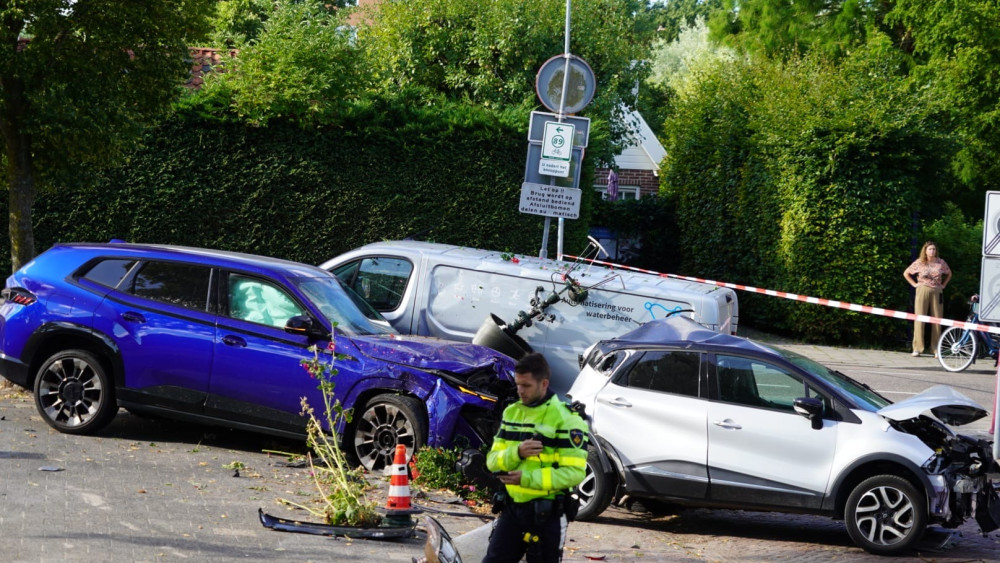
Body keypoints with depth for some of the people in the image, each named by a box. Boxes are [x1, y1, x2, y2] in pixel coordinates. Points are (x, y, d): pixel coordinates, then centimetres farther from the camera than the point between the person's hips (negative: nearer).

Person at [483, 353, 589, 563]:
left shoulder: (565, 419, -12)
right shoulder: (511, 413, 9)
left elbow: (575, 472, -19)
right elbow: (492, 460, 6)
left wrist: (527, 478, -24)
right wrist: (516, 453, -17)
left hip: (546, 513, -6)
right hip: (512, 507, 6)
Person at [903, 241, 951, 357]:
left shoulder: (941, 263, 6)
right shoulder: (919, 263, 3)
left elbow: (949, 274, 24)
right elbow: (906, 273, 13)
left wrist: (943, 285, 12)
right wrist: (914, 284, 4)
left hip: (937, 292, 1)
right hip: (922, 291, -1)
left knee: (936, 320, 0)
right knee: (919, 319, -5)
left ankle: (936, 349, 4)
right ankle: (917, 348, -4)